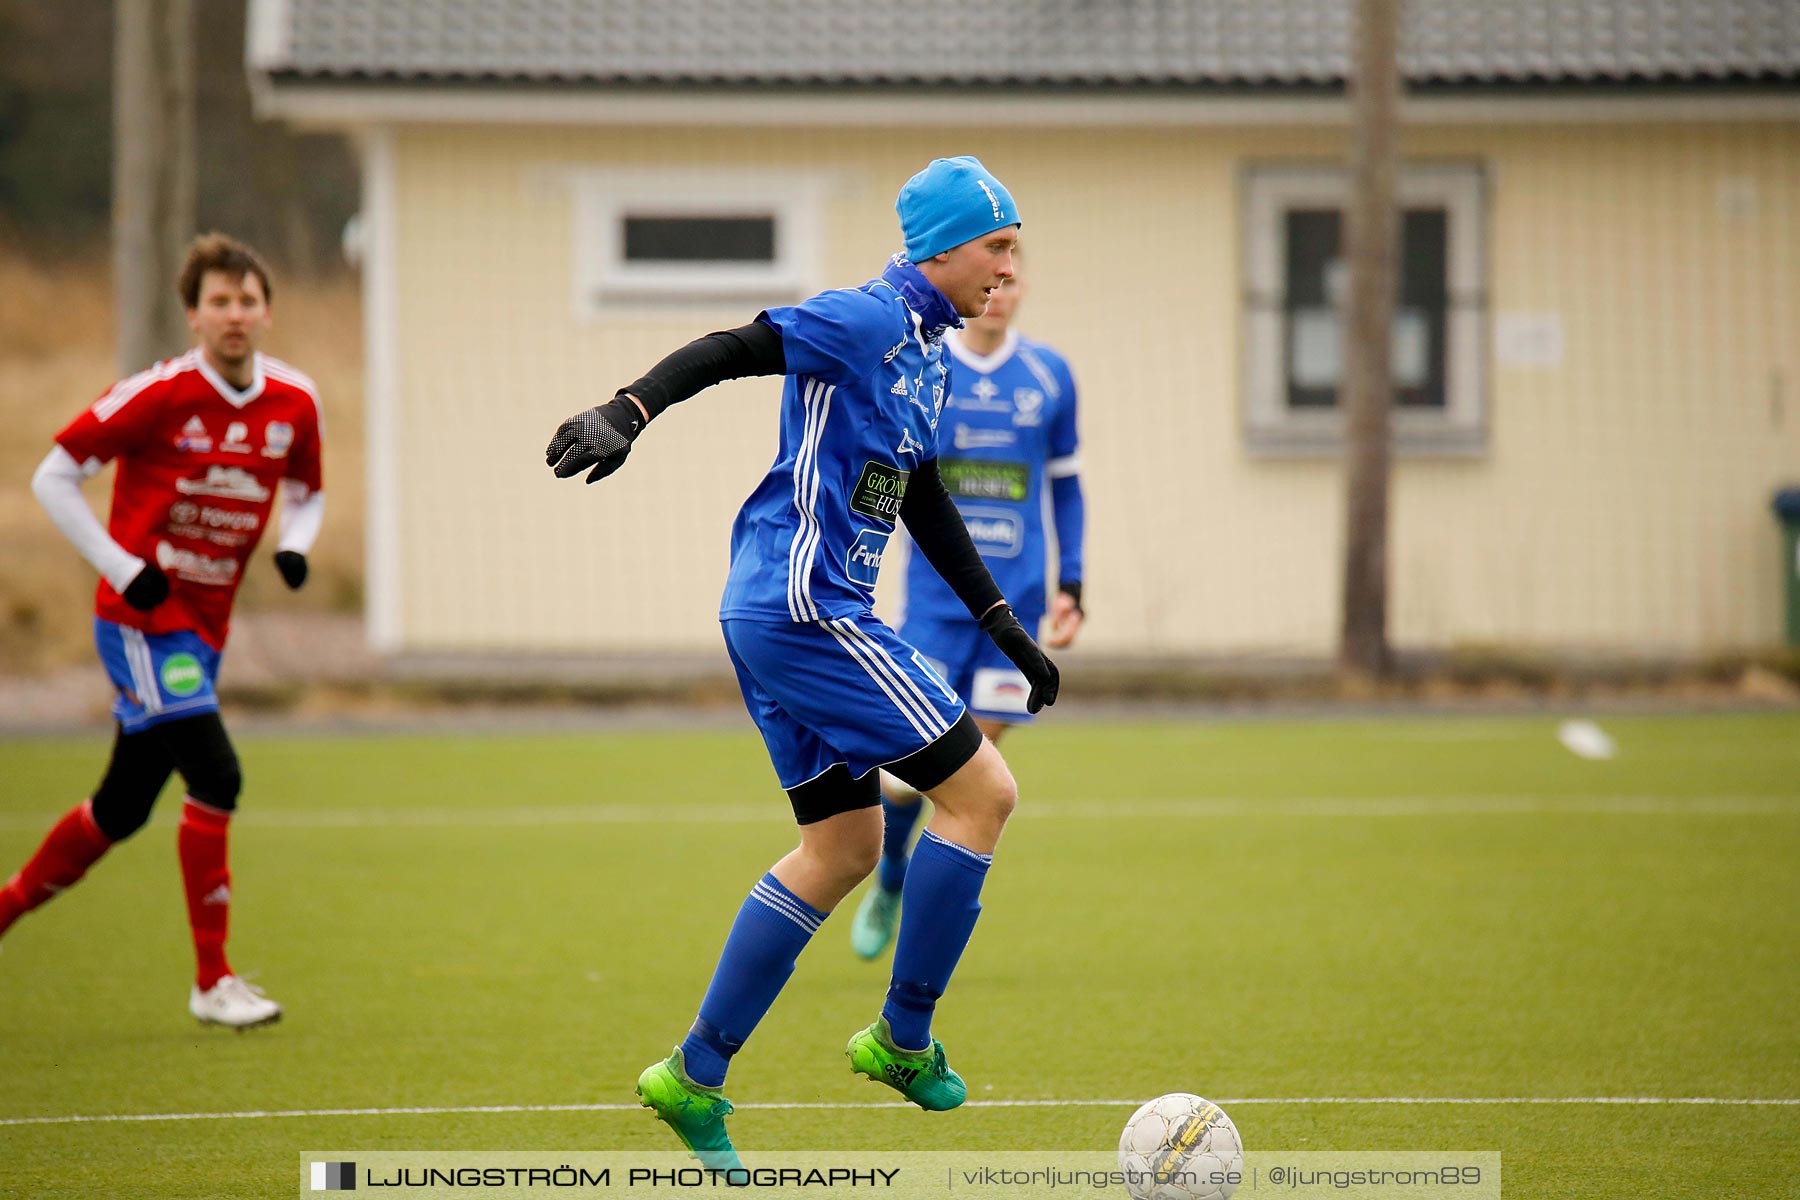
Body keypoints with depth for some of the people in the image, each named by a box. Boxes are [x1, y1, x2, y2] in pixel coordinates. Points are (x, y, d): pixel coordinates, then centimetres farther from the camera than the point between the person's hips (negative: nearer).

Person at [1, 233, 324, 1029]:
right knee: (214, 776, -19)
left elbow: (305, 492, 20)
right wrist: (122, 569, -15)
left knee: (123, 808, 11)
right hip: (142, 621, -6)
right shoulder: (159, 395, -14)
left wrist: (294, 547, -3)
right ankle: (212, 980, -12)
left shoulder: (293, 404, 2)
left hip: (204, 628, 7)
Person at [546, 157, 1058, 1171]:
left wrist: (1004, 625, 26)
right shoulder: (870, 319, -12)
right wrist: (628, 412, -34)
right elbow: (730, 352, -20)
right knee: (984, 790, -7)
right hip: (803, 608, -10)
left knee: (844, 849, 12)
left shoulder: (932, 354, 17)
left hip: (783, 618, 10)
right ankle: (904, 1039, 1)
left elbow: (923, 504, 26)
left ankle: (695, 1076, 15)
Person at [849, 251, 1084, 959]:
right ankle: (888, 882, 19)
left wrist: (1071, 586, 8)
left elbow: (1065, 484, 15)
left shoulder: (1049, 377, 6)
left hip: (1015, 601, 2)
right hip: (936, 599, -2)